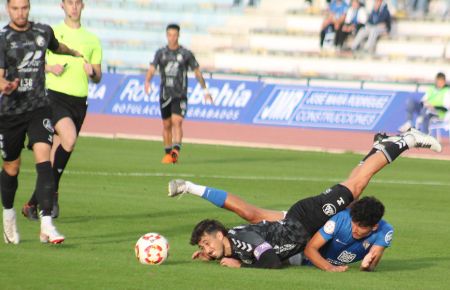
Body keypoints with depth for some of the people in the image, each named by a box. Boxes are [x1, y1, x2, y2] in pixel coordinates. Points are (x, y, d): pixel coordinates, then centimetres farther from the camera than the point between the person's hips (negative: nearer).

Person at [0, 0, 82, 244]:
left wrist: (76, 54, 46)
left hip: (39, 108, 1)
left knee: (43, 161, -17)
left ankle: (47, 225, -22)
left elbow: (57, 47, 29)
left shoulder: (43, 32, 5)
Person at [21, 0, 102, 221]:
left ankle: (32, 204, 13)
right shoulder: (51, 33, 6)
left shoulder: (92, 40, 15)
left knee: (56, 152, 3)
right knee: (69, 138, -28)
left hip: (79, 101, 4)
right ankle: (52, 191, -14)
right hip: (56, 96, -4)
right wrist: (50, 68, -11)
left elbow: (98, 77, 16)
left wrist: (92, 73, -7)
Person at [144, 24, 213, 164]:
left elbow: (197, 72, 10)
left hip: (180, 95, -3)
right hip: (165, 94, 3)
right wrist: (147, 82, -25)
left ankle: (175, 152, -28)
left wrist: (205, 90, 9)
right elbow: (152, 69, -4)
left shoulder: (186, 54, 2)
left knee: (177, 122, -18)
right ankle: (168, 153, 22)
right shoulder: (161, 53, 7)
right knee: (166, 125, 10)